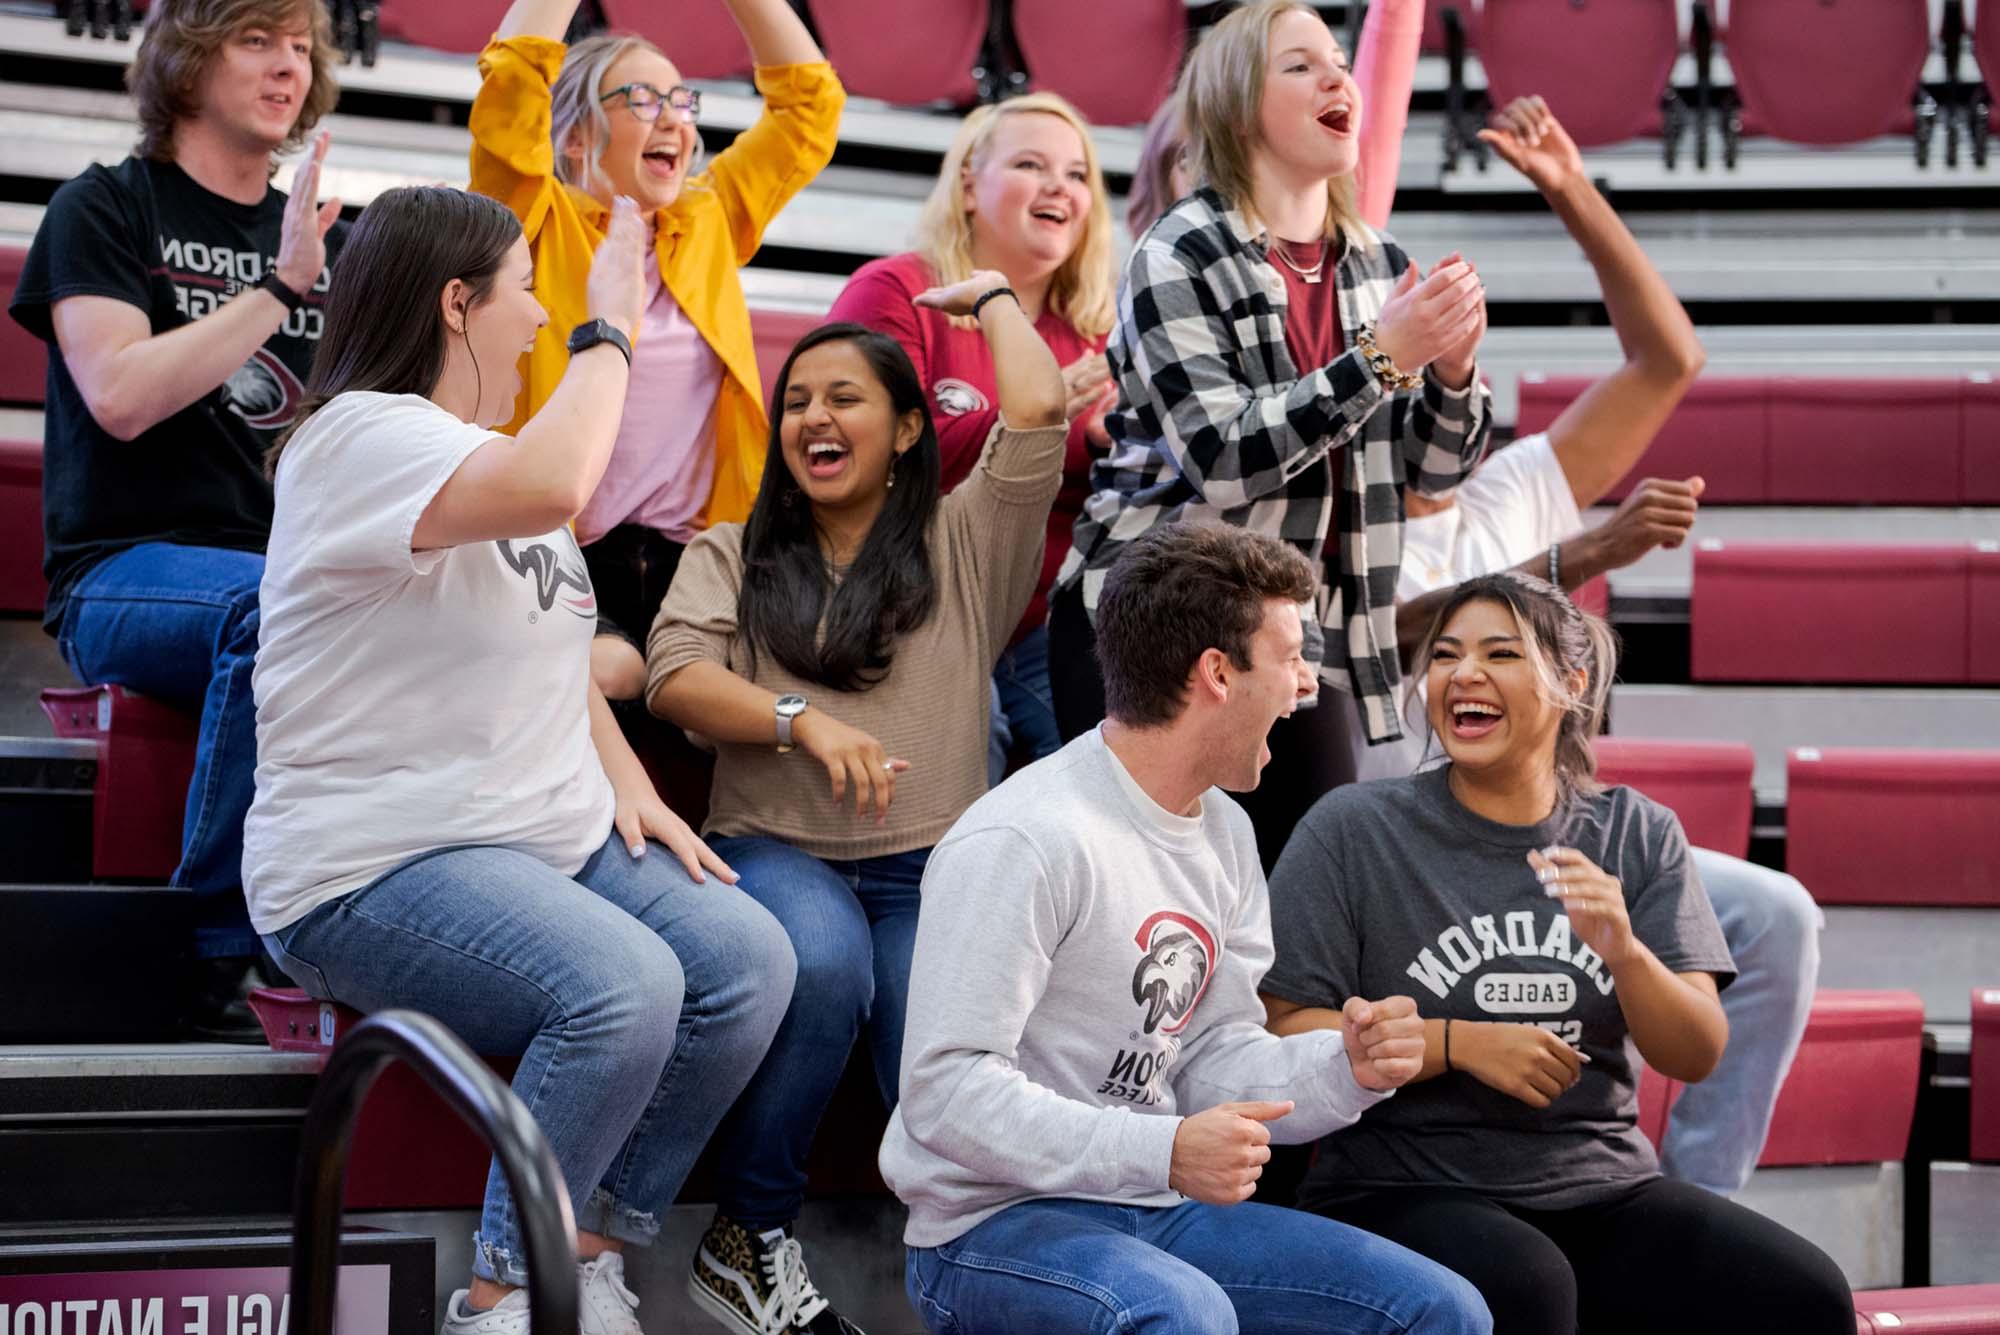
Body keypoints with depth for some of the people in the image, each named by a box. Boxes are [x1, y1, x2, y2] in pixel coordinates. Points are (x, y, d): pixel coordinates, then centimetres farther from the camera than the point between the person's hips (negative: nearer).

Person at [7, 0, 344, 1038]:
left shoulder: (331, 244, 21)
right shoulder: (107, 209, 7)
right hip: (123, 575, -4)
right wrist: (279, 290, -12)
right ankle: (213, 962, -30)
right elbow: (120, 397, -9)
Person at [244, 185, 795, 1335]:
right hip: (377, 867, -10)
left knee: (750, 959, -13)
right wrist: (610, 332, -19)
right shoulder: (362, 440, -14)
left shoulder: (489, 449, 20)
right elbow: (550, 486, -34)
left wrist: (627, 781, 11)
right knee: (623, 986, -32)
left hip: (557, 835, 10)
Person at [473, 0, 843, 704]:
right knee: (604, 670, -34)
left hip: (687, 565, 5)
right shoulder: (544, 227, 2)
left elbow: (809, 100, 20)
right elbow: (513, 77, -12)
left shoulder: (709, 222, 17)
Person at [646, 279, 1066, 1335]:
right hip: (777, 851, 0)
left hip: (930, 869, 0)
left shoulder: (963, 544, 17)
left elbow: (1036, 411, 1)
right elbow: (674, 676, 1)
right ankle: (749, 1242, -18)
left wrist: (991, 297, 19)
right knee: (823, 961, -37)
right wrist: (802, 721, -16)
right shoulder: (732, 557, 19)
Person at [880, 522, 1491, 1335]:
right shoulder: (1023, 842, -19)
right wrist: (1161, 1151, -31)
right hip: (992, 1229, -9)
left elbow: (1214, 1062, 14)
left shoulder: (1223, 834, 11)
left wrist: (1344, 1069, -7)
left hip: (1157, 1209, 9)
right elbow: (946, 1090, -23)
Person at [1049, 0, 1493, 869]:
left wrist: (1453, 368, -9)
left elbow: (1433, 469, 11)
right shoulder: (1180, 258, -8)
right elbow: (1220, 458, -20)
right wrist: (1382, 358, -23)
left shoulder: (1378, 266, 9)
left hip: (1300, 632, 5)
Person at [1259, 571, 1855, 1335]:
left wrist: (1623, 952, -18)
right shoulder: (1353, 832, 1)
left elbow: (1697, 1057, 2)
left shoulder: (1638, 835, 10)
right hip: (1404, 1196, -3)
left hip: (1603, 1190, 3)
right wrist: (1459, 1043, -12)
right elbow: (1282, 1034, -4)